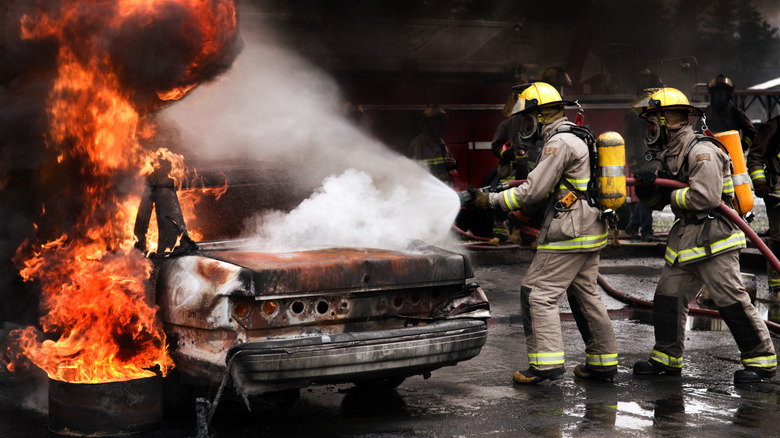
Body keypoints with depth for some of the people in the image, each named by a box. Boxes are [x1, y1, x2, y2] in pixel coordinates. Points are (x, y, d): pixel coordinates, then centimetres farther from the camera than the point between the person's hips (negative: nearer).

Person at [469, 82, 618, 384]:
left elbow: (534, 190, -17)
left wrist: (492, 201, -9)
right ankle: (603, 362, 19)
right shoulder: (576, 140, 20)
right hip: (589, 234, 10)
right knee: (585, 296, 15)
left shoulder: (559, 143, -13)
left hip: (568, 235, -10)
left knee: (537, 293, -7)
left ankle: (546, 363, -10)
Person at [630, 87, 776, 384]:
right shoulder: (669, 155, 13)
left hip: (714, 238, -9)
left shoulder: (702, 153, -17)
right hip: (685, 237, 9)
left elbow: (705, 198, -26)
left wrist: (671, 195, -13)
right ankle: (667, 358, 20)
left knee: (731, 300, -7)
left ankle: (762, 360, 4)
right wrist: (647, 189, -4)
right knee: (668, 297, 9)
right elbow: (658, 201, 18)